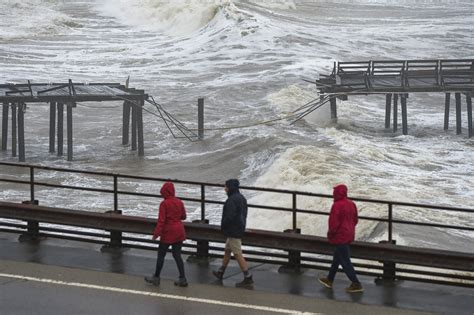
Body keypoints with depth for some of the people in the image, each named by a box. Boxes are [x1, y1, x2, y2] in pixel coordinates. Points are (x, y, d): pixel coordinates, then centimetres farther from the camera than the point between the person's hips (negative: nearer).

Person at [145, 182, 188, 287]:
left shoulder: (164, 204, -14)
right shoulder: (179, 202, 2)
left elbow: (161, 220, -18)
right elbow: (183, 216, 13)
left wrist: (156, 233, -17)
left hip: (168, 232, -5)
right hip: (179, 232, 5)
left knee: (161, 255, 7)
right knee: (177, 255, 8)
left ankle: (156, 277, 16)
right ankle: (182, 279, 4)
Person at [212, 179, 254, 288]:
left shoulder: (232, 200, -21)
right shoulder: (242, 198, 10)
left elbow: (229, 216, -25)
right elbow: (243, 214, 16)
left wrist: (223, 227, -8)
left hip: (233, 231, -10)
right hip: (239, 229, 10)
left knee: (238, 254, -7)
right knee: (227, 250, 23)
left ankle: (248, 279, -8)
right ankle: (220, 272, 37)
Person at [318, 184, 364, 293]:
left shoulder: (337, 206, -22)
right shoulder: (351, 204, 5)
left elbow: (334, 223, -21)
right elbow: (355, 220, 12)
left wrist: (330, 234, -5)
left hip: (340, 236, -9)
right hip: (349, 235, 9)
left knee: (345, 261, -2)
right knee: (337, 258, 20)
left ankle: (356, 284, -2)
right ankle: (329, 280, 32)